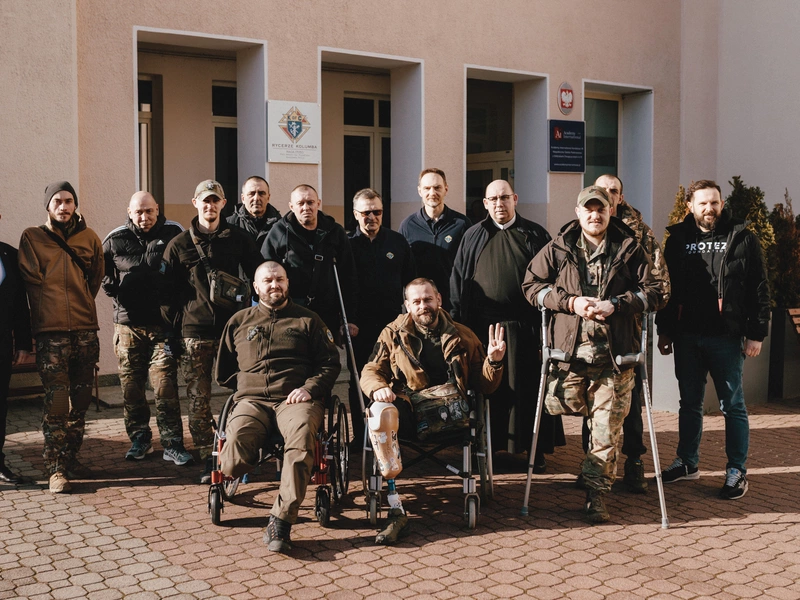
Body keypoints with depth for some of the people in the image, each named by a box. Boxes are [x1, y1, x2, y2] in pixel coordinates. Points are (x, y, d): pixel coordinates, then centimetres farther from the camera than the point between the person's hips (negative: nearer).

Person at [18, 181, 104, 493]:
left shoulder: (88, 237, 11)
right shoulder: (32, 238, 4)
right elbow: (32, 279, 0)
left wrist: (81, 303, 13)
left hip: (85, 329, 3)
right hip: (51, 331, -3)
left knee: (80, 400, 8)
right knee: (56, 403, -8)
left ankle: (71, 458, 20)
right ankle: (56, 469, -3)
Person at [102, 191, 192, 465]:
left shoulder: (173, 233, 3)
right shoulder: (115, 240, 7)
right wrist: (113, 289, -3)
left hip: (162, 322, -2)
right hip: (128, 324, 2)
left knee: (165, 385, -7)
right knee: (131, 385, 7)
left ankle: (172, 444, 0)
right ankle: (139, 439, 22)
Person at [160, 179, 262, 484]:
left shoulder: (238, 239, 8)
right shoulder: (179, 244, 9)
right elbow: (167, 290, 11)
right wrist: (174, 326, 5)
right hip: (195, 333, 0)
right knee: (198, 400, 0)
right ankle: (207, 460, 9)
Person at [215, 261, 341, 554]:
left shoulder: (308, 319, 20)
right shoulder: (239, 322, 24)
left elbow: (330, 362, 13)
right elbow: (223, 371, 28)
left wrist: (309, 388, -4)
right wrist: (248, 387, 13)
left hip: (296, 398, -1)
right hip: (252, 400, 2)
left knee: (302, 434, -38)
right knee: (234, 447, -34)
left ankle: (281, 521, -37)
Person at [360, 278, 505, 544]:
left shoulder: (462, 336, 17)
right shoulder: (393, 333, 17)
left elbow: (484, 386, 16)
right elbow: (371, 370, 14)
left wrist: (494, 362, -5)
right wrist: (378, 388, -10)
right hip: (407, 409, -1)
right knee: (380, 411, -35)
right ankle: (396, 510, -36)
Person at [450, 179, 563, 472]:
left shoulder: (535, 235, 7)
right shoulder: (473, 236, 11)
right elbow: (458, 279, 11)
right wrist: (459, 321, 3)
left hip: (523, 328, -1)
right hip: (483, 327, 1)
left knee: (528, 390, 2)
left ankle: (536, 450, 12)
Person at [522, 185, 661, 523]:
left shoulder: (629, 249, 6)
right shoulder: (558, 249, 8)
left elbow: (652, 292, 5)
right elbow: (532, 285, 6)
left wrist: (615, 305, -11)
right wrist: (570, 302, -8)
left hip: (614, 353, -1)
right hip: (569, 349, 1)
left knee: (607, 427, -1)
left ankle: (596, 494, 9)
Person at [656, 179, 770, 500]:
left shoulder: (741, 238, -1)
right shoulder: (678, 239, 8)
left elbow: (759, 289, -2)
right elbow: (666, 287, 13)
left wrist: (756, 333, -7)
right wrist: (664, 330, 10)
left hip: (726, 337, -3)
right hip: (687, 336, 4)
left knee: (732, 405, 3)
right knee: (689, 403, 13)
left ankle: (737, 471, 12)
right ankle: (688, 462, 26)